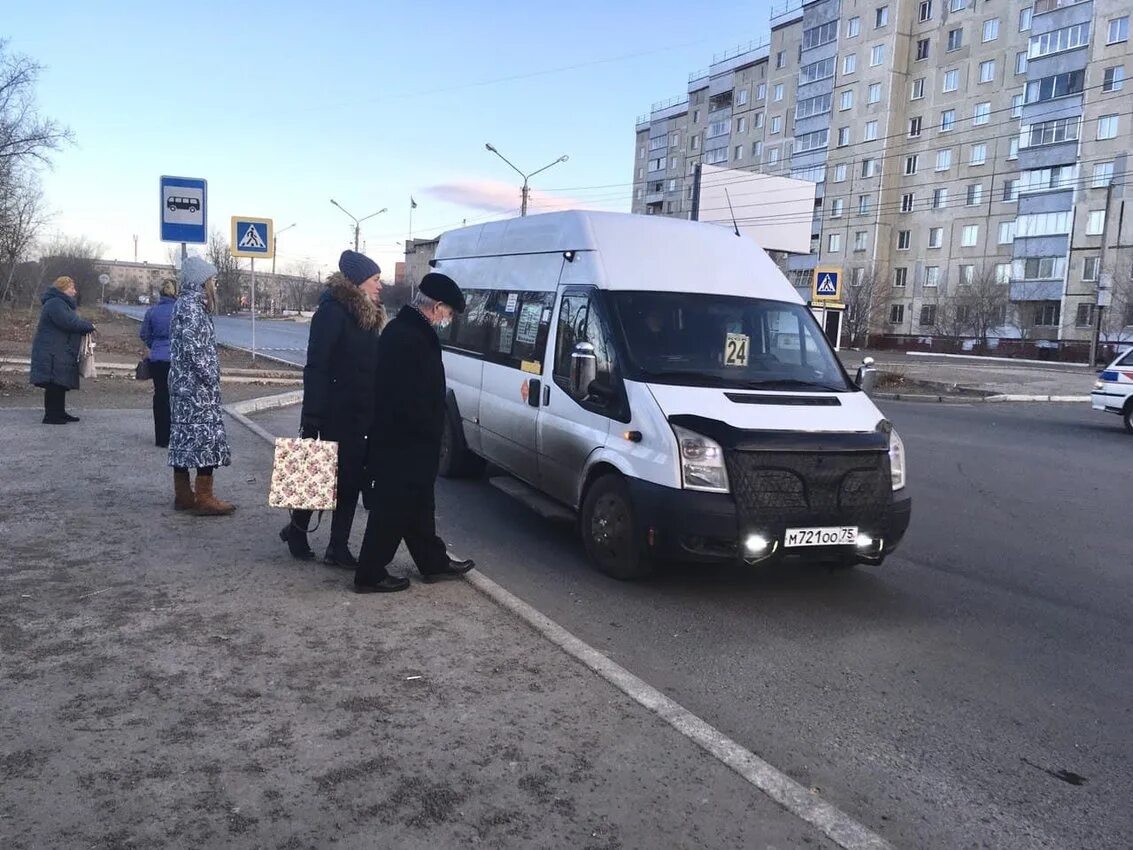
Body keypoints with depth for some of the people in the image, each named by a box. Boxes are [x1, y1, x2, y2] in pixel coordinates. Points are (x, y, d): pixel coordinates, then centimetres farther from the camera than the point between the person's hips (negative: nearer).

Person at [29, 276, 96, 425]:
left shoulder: (62, 303, 23)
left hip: (62, 353, 11)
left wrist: (86, 326, 1)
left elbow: (73, 321, 21)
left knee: (61, 384, 13)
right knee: (54, 384, -10)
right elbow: (69, 322, -24)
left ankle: (59, 413, 19)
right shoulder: (55, 304, -13)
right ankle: (51, 416, -8)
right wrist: (89, 326, -11)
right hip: (52, 353, -11)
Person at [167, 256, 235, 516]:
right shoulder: (192, 307, -15)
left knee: (184, 436, 11)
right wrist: (211, 378, -15)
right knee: (206, 437, -6)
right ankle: (204, 499, -4)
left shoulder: (185, 304, 16)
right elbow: (193, 349, -22)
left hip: (183, 385, 10)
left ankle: (183, 494, 17)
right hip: (197, 387, -10)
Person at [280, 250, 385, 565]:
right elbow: (316, 367, -16)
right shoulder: (333, 311, -11)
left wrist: (375, 412, 10)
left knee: (352, 479, 8)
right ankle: (296, 529, 26)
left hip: (360, 414, 8)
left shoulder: (370, 315, 14)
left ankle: (339, 548, 15)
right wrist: (312, 418, -21)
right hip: (335, 412, -8)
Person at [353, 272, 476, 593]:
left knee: (417, 506, 20)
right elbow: (411, 400, -27)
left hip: (406, 441, 11)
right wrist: (431, 433, -14)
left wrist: (430, 434, 15)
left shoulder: (401, 330, 11)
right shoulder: (410, 339, -24)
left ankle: (434, 561, 33)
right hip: (403, 445, -11)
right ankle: (370, 575, 13)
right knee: (393, 510, 1)